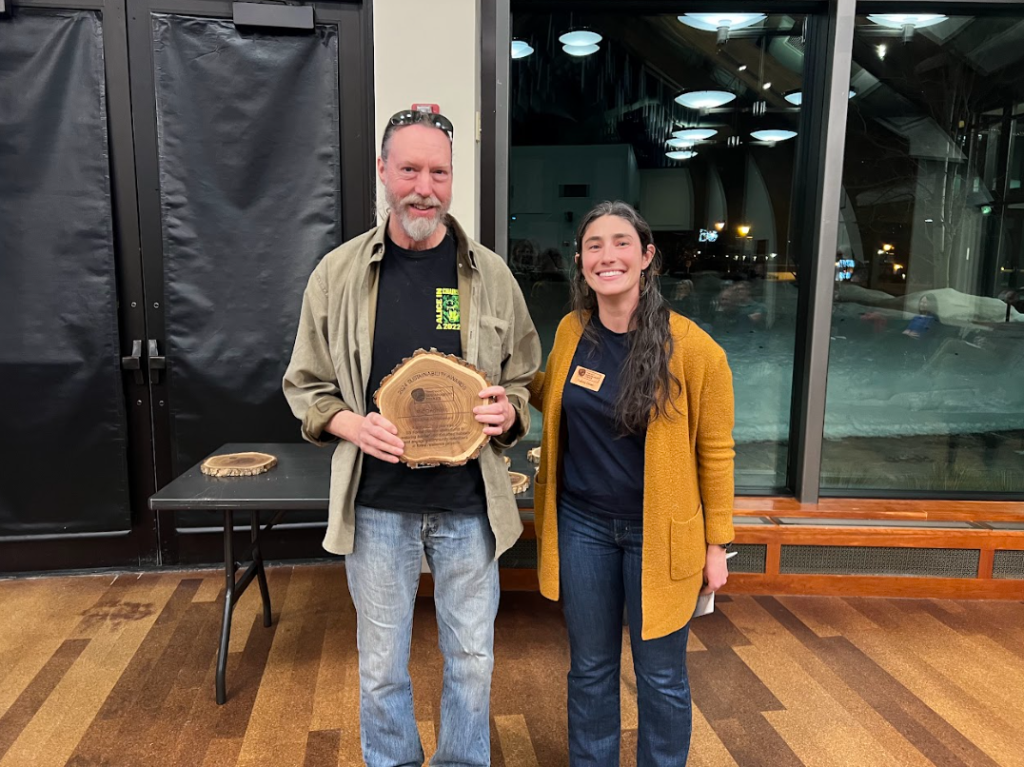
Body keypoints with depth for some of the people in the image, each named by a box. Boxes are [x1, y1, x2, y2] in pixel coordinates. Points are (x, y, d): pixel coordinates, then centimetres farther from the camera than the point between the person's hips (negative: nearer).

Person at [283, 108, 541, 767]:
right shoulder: (339, 273, -2)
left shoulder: (490, 274, -1)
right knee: (382, 667, 17)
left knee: (472, 662, 17)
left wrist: (506, 412, -15)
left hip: (468, 504, 1)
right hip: (377, 503, 0)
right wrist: (355, 425, -14)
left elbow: (525, 381, 8)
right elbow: (306, 387, 5)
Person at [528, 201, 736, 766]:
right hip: (581, 525, 4)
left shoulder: (692, 348, -14)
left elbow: (715, 450, -6)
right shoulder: (571, 331, -2)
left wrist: (717, 544, -2)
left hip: (658, 533, -3)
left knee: (660, 676, 15)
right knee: (589, 670, 19)